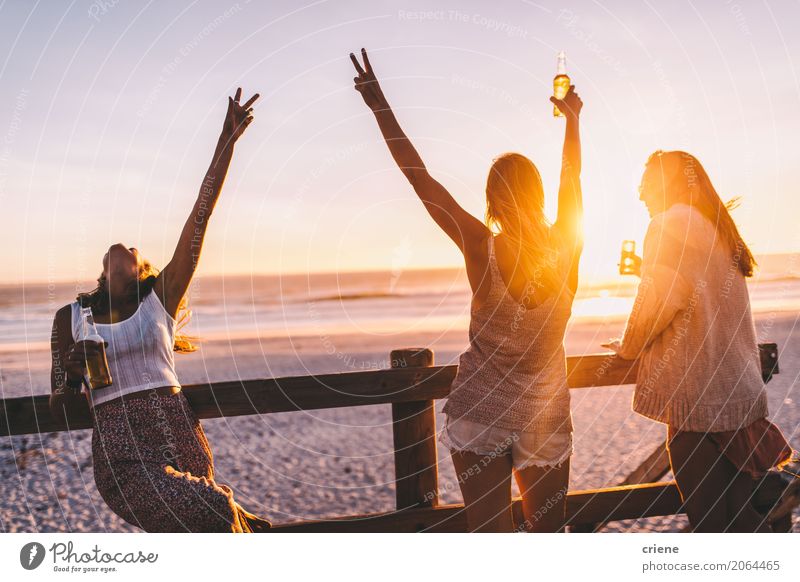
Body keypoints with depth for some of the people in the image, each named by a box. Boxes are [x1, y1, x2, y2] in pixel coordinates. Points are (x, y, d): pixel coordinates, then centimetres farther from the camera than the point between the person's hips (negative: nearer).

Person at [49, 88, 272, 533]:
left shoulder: (161, 297, 8)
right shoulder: (70, 318, 12)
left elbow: (202, 213, 1)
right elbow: (61, 411, 14)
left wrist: (228, 138, -2)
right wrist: (73, 373, -8)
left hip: (180, 436, 1)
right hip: (122, 455, -1)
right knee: (212, 514, -23)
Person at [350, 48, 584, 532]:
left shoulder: (483, 248, -16)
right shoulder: (567, 247, -8)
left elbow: (419, 177, -12)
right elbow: (572, 177, 11)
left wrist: (379, 105, -4)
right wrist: (572, 118, 28)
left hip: (481, 410, -3)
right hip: (546, 414, 3)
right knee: (548, 534, 19)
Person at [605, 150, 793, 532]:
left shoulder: (671, 223, -9)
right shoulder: (719, 230, 18)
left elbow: (658, 301, -14)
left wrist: (628, 346, 3)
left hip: (699, 402, -8)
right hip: (740, 399, 9)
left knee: (710, 524, 1)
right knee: (741, 518, 15)